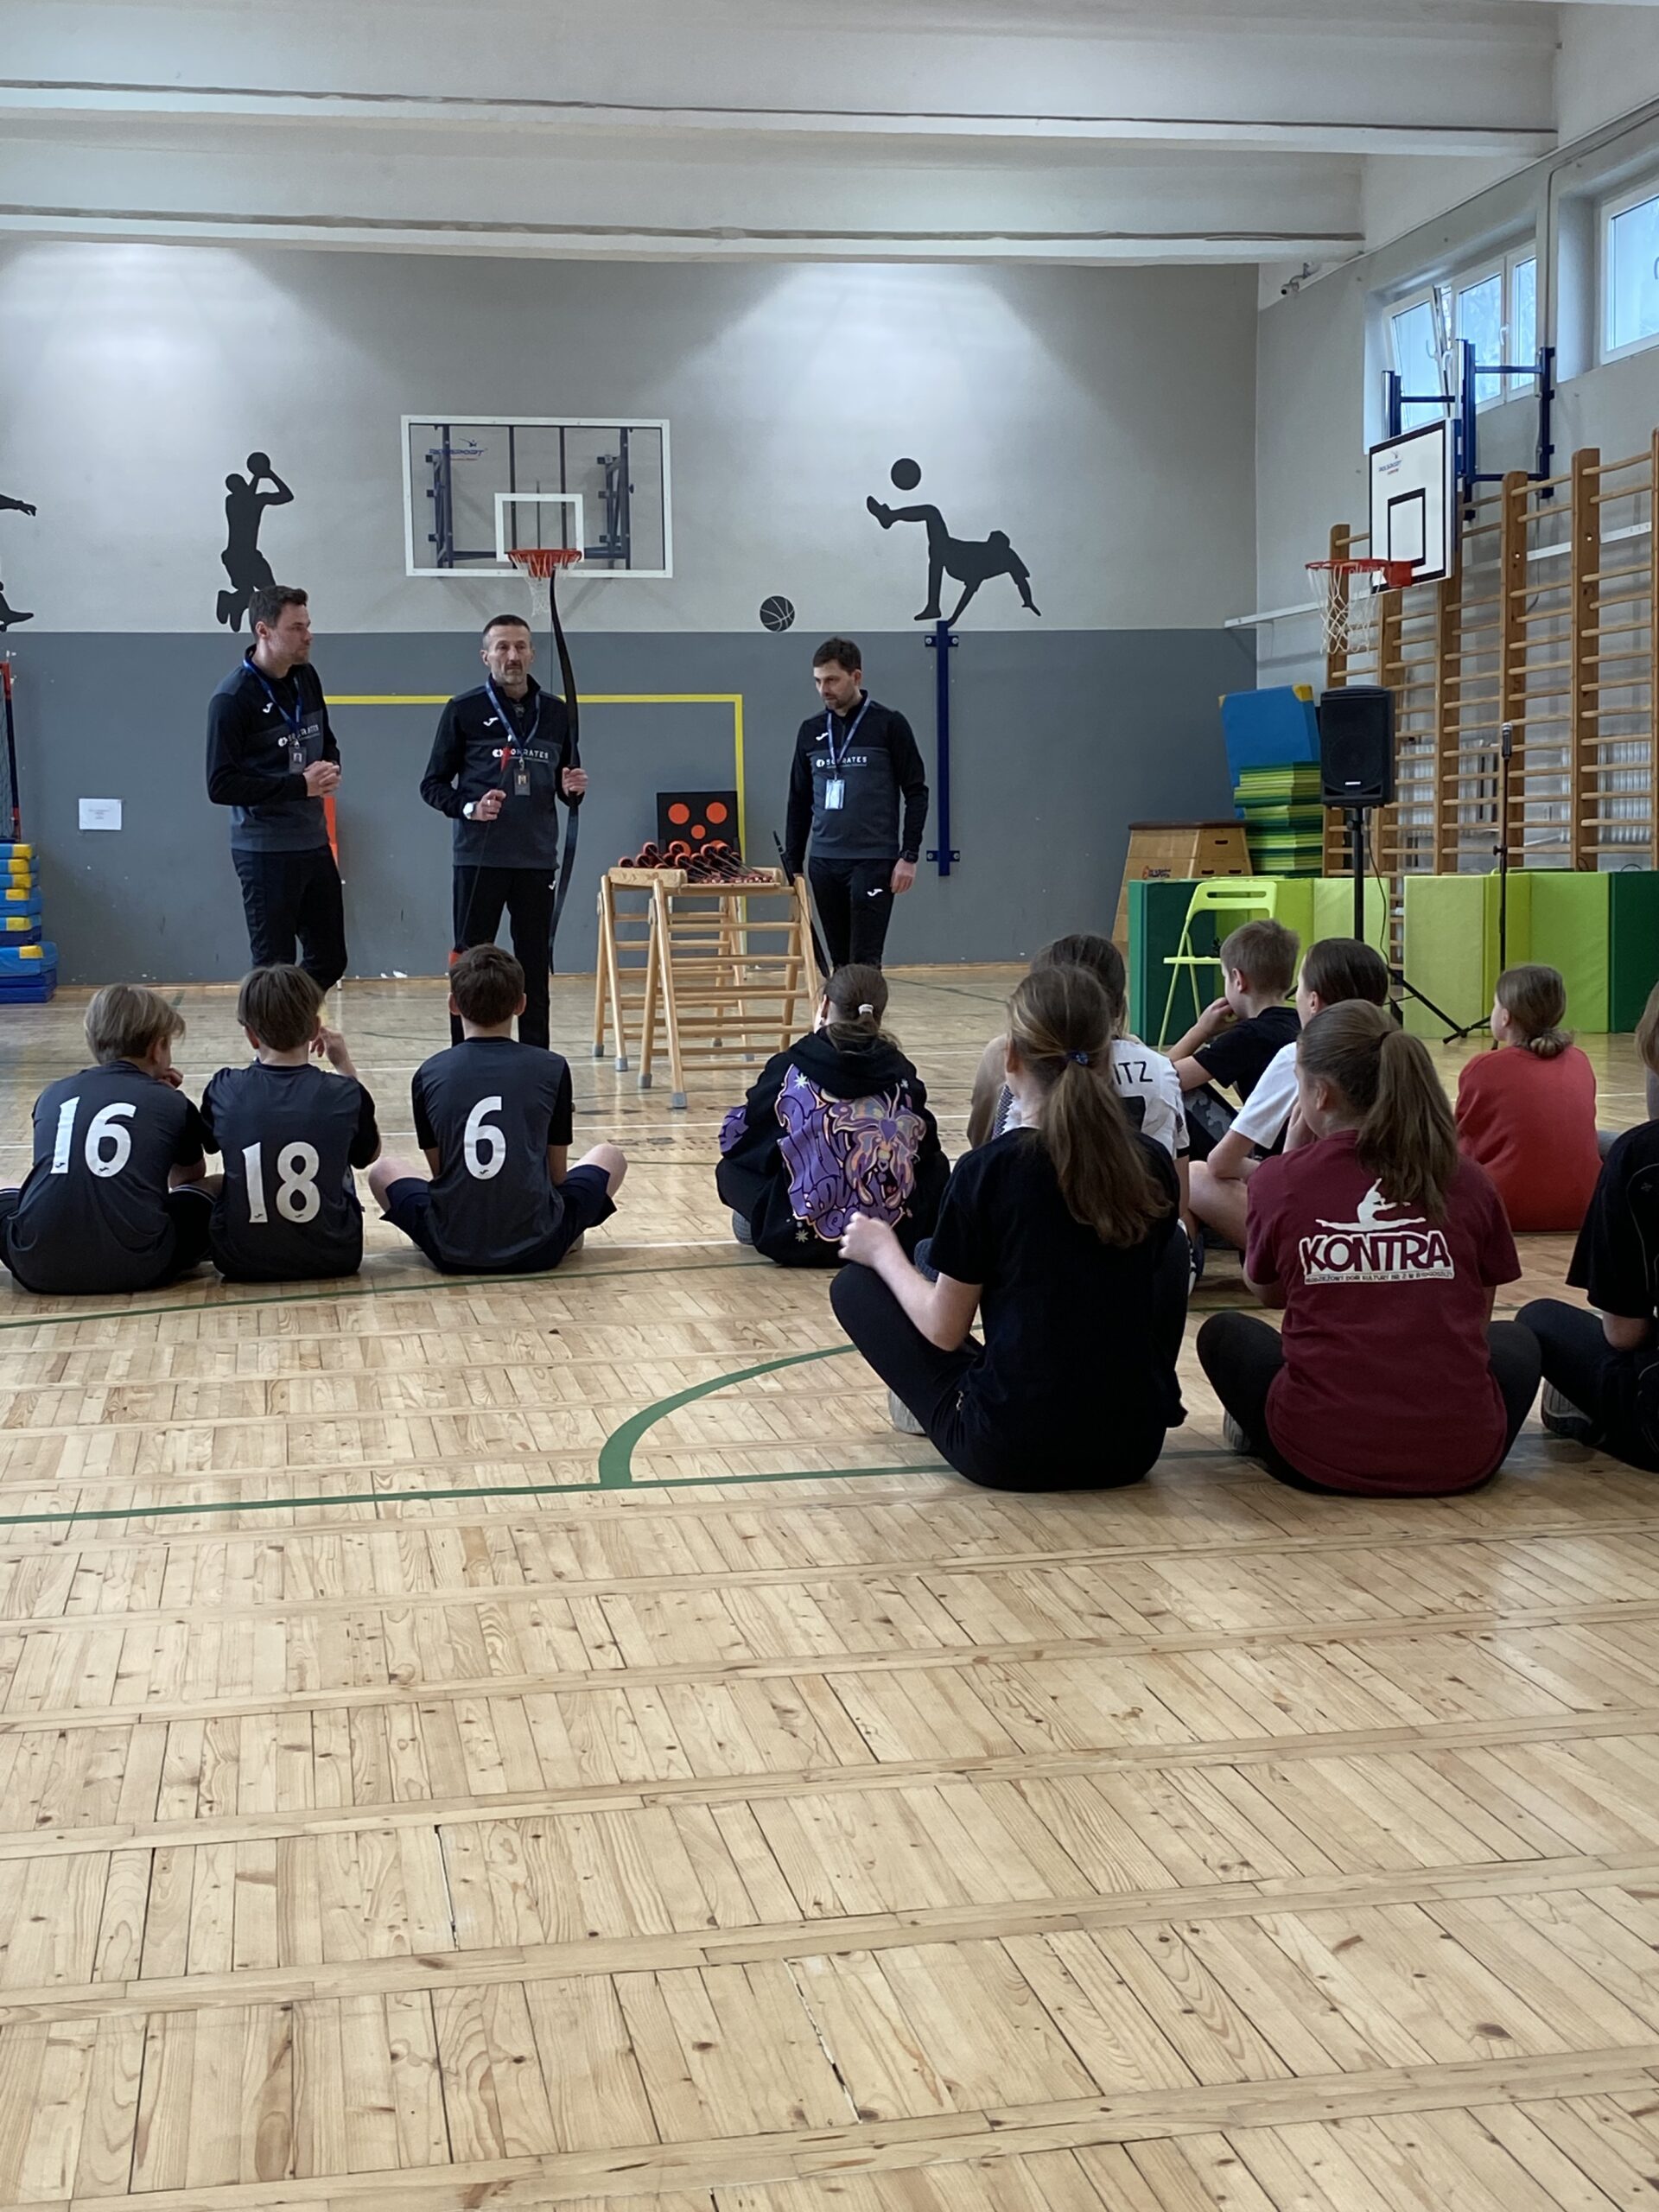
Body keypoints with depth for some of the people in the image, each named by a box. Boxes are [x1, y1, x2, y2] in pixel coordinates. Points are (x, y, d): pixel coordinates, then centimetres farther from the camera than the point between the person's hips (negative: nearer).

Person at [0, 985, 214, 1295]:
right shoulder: (171, 1104, 10)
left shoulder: (53, 1095, 16)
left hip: (40, 1269, 2)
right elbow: (191, 1177, 28)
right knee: (208, 1193, 23)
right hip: (135, 1269, -2)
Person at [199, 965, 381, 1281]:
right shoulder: (345, 1094, -12)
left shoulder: (224, 1091, -9)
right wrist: (345, 1067, 12)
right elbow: (370, 1154, 10)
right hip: (331, 1259, 0)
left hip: (243, 1263, 0)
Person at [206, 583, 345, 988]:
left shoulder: (306, 679, 7)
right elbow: (221, 786, -17)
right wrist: (299, 785, -20)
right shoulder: (233, 698, -14)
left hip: (314, 844, 7)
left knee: (330, 959, 12)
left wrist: (329, 767, -2)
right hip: (265, 852, -7)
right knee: (273, 968, -1)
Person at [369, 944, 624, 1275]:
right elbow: (557, 1173, 7)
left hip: (454, 1252, 0)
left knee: (383, 1170, 29)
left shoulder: (430, 1074, 0)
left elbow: (438, 1168, 9)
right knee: (610, 1157, 26)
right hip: (538, 1249, 0)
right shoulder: (552, 1069, -2)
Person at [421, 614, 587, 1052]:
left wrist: (573, 790, -4)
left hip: (538, 859, 3)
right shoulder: (464, 711, 0)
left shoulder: (555, 712, 10)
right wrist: (469, 808, -16)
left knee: (534, 965, 7)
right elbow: (432, 785, 2)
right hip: (479, 859, -3)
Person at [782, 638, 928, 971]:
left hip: (874, 863, -5)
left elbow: (916, 793, -4)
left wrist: (909, 856, -11)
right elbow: (799, 802, 16)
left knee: (864, 963, -9)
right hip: (824, 864, 5)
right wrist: (792, 864, 12)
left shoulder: (889, 725, -4)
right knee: (839, 964, 7)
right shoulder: (810, 731, 10)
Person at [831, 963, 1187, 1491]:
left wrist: (884, 1253, 11)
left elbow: (944, 1329, -6)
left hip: (1009, 1453, -3)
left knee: (856, 1284, 14)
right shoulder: (1153, 1166, -3)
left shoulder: (987, 1171, -14)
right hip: (1133, 1448, 4)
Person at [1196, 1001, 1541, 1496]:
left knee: (1223, 1333, 29)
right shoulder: (1467, 1182, 0)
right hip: (1461, 1457, 1)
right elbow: (1476, 1320, 12)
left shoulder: (1280, 1179, -4)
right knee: (1516, 1342, 35)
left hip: (1323, 1455, 0)